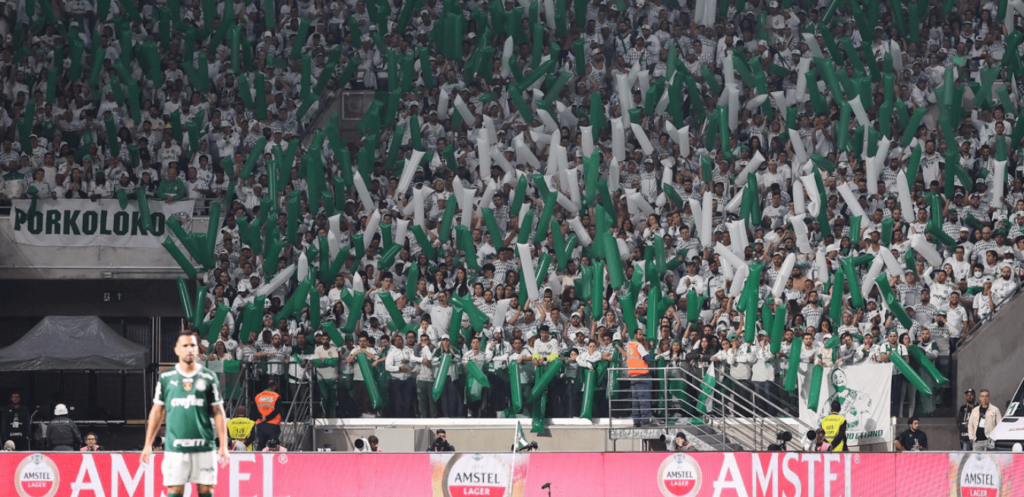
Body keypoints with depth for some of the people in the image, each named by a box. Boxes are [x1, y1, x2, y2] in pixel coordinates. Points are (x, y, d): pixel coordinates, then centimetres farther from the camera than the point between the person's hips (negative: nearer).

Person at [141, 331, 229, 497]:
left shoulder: (208, 377, 6)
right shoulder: (166, 378, 7)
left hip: (204, 446, 0)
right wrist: (148, 445, 9)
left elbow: (218, 413, 7)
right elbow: (157, 412, 12)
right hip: (175, 446, 0)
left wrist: (223, 445, 2)